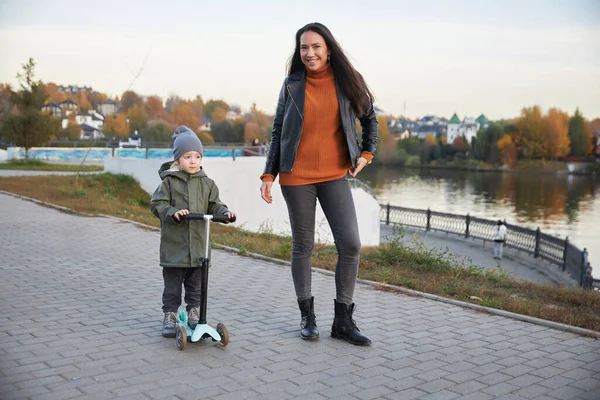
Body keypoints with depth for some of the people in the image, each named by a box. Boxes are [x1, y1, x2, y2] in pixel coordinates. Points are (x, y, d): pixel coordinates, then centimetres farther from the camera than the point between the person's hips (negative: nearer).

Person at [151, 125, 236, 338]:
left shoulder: (206, 183, 6)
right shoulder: (169, 182, -3)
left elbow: (214, 205, 7)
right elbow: (157, 204, -8)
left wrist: (224, 212, -14)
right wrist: (173, 213, -25)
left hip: (198, 244, 3)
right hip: (174, 243, -2)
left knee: (196, 284, 12)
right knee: (172, 283, 6)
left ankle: (194, 313, 26)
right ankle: (170, 316, 18)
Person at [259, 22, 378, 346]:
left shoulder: (346, 81, 3)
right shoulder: (292, 85, 2)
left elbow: (369, 118, 17)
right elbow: (278, 131, 6)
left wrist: (367, 153, 7)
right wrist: (268, 174, 1)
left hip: (335, 175, 1)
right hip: (296, 176, -1)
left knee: (350, 245, -6)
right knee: (302, 246, 6)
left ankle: (343, 321, 8)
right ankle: (307, 316, 22)